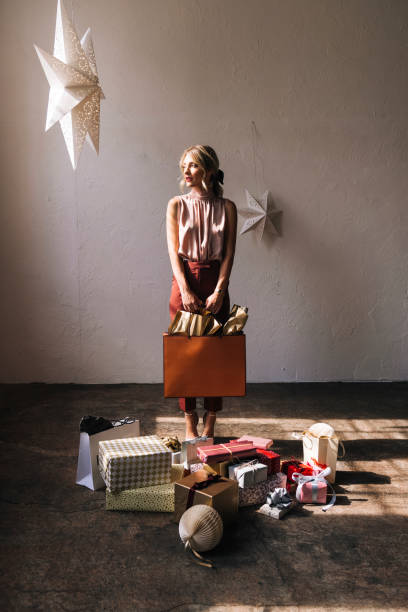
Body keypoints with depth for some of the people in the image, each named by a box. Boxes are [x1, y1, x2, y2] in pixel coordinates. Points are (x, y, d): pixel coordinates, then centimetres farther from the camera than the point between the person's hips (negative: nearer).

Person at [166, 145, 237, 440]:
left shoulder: (226, 207, 4)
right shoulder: (177, 205, 5)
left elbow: (229, 253, -1)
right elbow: (174, 250, -2)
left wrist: (218, 291, -12)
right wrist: (185, 290, -13)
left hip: (215, 284, 0)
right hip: (184, 282, 0)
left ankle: (210, 428, 13)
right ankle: (190, 427, 13)